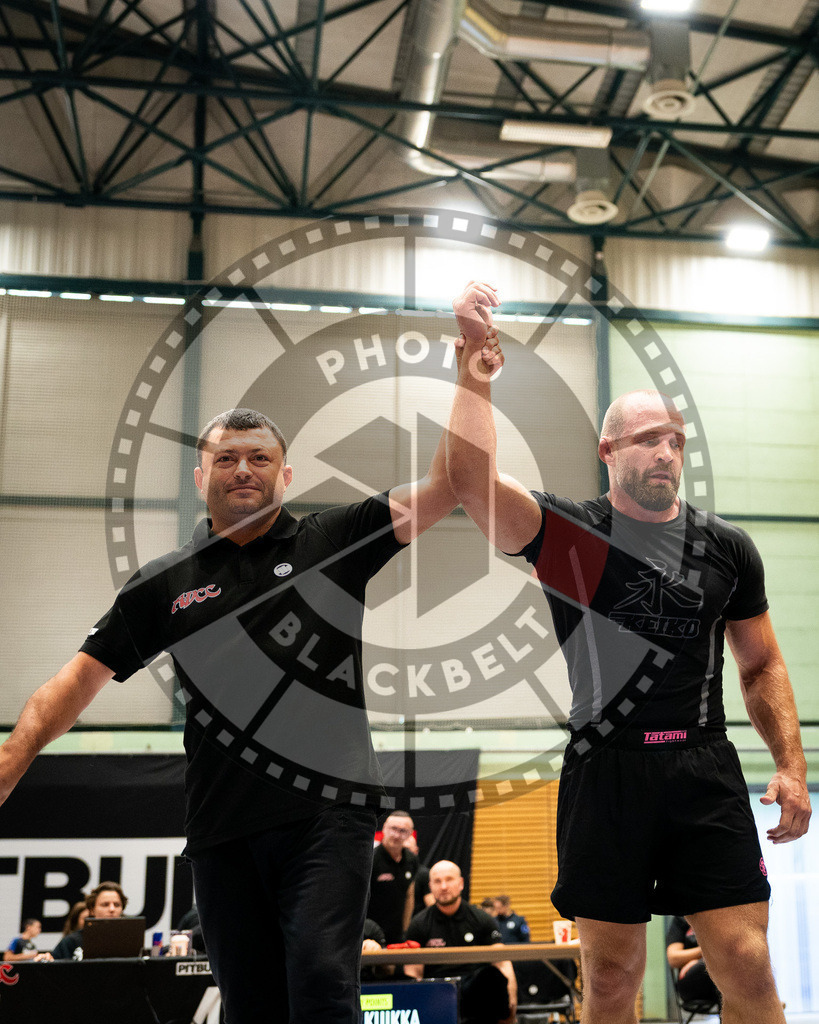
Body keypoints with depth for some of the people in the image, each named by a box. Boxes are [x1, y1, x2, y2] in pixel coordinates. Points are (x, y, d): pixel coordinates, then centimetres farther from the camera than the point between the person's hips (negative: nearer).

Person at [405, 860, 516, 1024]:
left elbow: (503, 964, 4)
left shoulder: (481, 918, 12)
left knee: (492, 975, -34)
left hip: (476, 989, 2)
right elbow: (413, 973, 5)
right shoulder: (419, 924, 11)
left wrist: (511, 1002, -14)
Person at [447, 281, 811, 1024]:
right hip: (604, 773, -1)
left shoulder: (728, 548, 9)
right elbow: (473, 476, -16)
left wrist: (792, 766, 4)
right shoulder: (567, 531, 0)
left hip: (707, 771, 2)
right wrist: (474, 358, -20)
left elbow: (762, 665, 14)